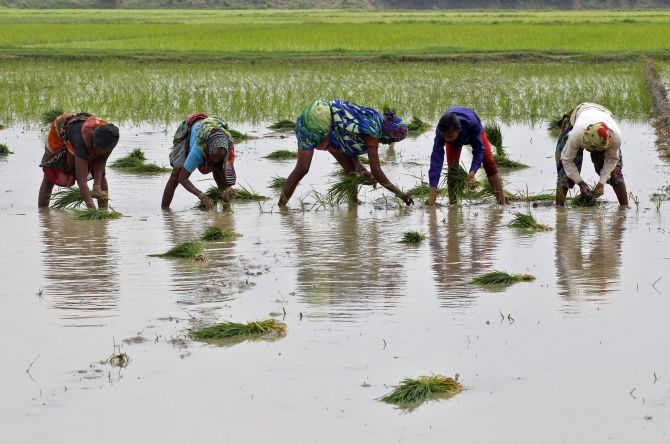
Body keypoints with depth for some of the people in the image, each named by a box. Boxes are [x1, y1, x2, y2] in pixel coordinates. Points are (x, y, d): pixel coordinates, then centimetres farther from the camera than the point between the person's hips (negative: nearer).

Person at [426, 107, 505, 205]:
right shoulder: (441, 131, -43)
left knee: (488, 161, -14)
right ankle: (452, 201, -7)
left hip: (474, 134, -1)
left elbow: (478, 149, -37)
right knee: (452, 166, -16)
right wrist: (433, 190, -50)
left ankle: (501, 200, -10)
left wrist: (473, 171, -51)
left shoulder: (472, 123, -48)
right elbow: (436, 158, -45)